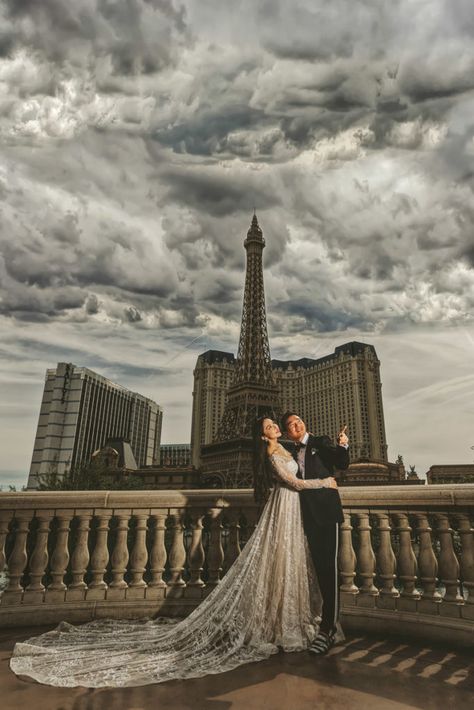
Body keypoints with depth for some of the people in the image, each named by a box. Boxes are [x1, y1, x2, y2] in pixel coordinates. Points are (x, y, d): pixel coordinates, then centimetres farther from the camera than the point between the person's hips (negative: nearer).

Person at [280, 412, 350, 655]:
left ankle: (328, 629, -3)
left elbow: (342, 465, -10)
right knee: (320, 567, 13)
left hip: (326, 510, -4)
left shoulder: (322, 443, 2)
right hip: (308, 514, 5)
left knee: (329, 568, -7)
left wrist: (343, 447, -27)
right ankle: (332, 620, 26)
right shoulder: (289, 451, 12)